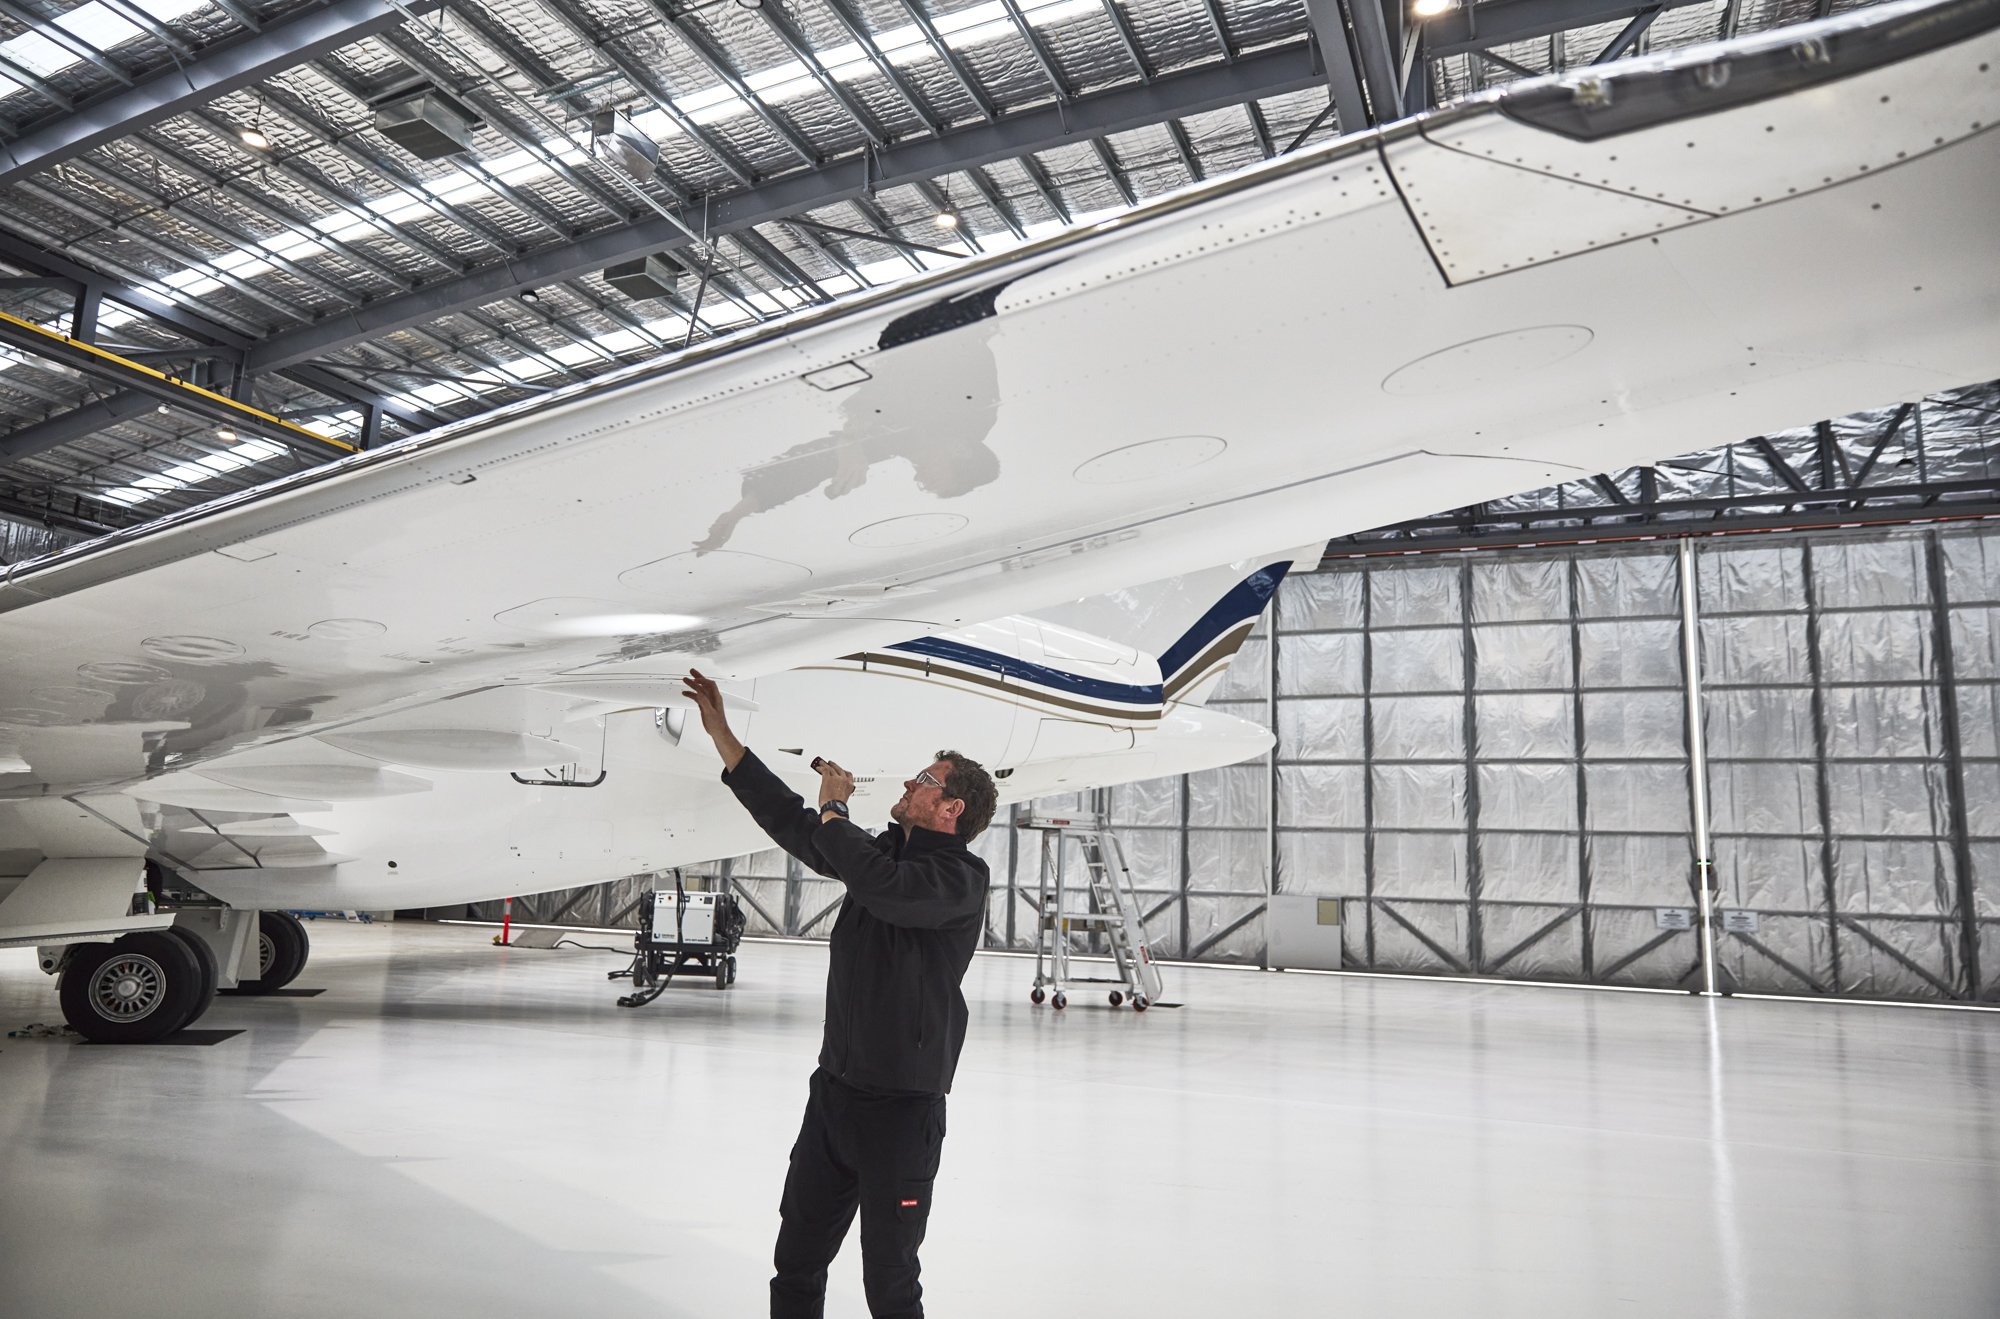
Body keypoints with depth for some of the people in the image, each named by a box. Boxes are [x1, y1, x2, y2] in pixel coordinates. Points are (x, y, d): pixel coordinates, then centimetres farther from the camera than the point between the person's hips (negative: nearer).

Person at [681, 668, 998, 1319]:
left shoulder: (960, 879, -14)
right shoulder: (883, 852, 11)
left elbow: (885, 890, -33)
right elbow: (790, 821, 15)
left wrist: (834, 809, -15)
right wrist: (720, 731, 13)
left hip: (902, 1106, -8)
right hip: (835, 1089, 8)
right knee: (796, 1258, 16)